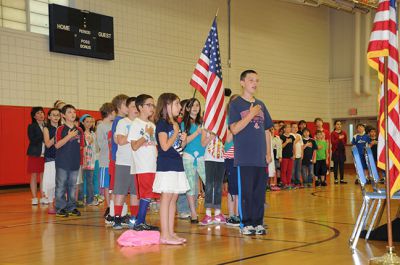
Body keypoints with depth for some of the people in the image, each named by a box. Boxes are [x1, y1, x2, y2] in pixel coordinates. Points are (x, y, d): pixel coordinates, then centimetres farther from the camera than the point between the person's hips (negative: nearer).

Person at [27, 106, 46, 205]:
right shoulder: (32, 126, -1)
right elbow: (33, 140, -12)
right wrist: (43, 136, -20)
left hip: (44, 154, 3)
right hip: (34, 154, -3)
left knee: (43, 176, 4)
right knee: (34, 175, 1)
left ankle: (43, 197, 9)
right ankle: (34, 198, 7)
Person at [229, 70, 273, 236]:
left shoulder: (261, 105, 15)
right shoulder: (236, 104, -1)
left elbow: (267, 131, 18)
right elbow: (234, 129, -12)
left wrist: (268, 152, 11)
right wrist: (251, 114, -16)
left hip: (261, 158, 5)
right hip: (244, 158, -5)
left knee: (260, 192, 7)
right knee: (245, 192, -2)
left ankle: (258, 223, 16)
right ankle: (246, 224, 7)